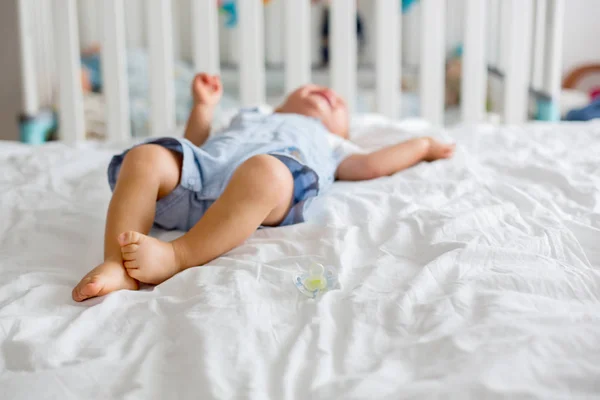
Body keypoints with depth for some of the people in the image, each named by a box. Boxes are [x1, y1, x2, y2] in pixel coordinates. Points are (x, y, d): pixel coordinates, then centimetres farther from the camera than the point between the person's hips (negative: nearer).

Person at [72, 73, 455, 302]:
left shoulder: (329, 144, 46)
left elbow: (369, 164, 29)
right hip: (206, 163, 3)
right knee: (144, 157, -27)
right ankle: (118, 265, -42)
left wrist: (422, 145, 38)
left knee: (265, 172, -40)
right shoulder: (249, 118, 52)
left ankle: (177, 257, -49)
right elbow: (192, 149, 47)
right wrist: (204, 106, 40)